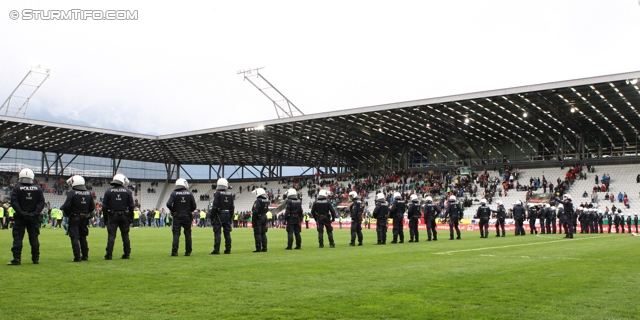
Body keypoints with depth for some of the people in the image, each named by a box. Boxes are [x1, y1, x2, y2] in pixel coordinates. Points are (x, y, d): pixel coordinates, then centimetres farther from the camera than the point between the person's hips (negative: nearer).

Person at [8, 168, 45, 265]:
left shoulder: (17, 187, -5)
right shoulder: (38, 188, 2)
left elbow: (14, 202, -12)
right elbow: (41, 203, -2)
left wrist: (21, 213, -13)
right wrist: (35, 213, -6)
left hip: (20, 217, -2)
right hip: (34, 217, 2)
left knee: (18, 238, 2)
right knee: (34, 238, 8)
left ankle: (17, 259, -2)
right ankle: (36, 258, 10)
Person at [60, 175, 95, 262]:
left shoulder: (72, 193, -14)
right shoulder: (89, 193, 4)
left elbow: (67, 206, -17)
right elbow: (92, 207, 7)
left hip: (74, 218, -5)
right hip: (84, 219, 6)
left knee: (75, 238, -2)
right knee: (83, 237, 17)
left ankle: (77, 257, -6)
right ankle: (85, 256, 20)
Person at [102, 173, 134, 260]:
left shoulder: (108, 191, 0)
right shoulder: (127, 191, 0)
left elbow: (104, 206, 0)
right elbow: (131, 206, 1)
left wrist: (106, 218, 7)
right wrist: (131, 218, 9)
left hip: (112, 217, -1)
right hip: (124, 216, 1)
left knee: (111, 235, 0)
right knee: (125, 235, 9)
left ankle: (109, 255, -5)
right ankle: (127, 254, 10)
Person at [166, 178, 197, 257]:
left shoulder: (174, 193, -4)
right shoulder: (189, 193, 0)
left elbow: (169, 204, -15)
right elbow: (194, 206, -2)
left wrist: (173, 211, 0)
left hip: (177, 216, -1)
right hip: (187, 216, 1)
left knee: (176, 234, 0)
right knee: (188, 234, 9)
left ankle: (174, 252, -6)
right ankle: (188, 252, 10)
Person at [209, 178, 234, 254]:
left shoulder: (217, 194, -10)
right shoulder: (230, 194, 7)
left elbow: (214, 206, -14)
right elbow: (232, 207, 11)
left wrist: (211, 216, -6)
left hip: (219, 215, -5)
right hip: (227, 215, 5)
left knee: (217, 233, -3)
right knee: (227, 233, 9)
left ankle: (216, 250, -5)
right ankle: (228, 249, 12)